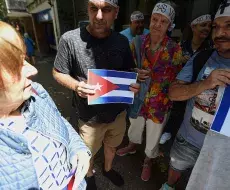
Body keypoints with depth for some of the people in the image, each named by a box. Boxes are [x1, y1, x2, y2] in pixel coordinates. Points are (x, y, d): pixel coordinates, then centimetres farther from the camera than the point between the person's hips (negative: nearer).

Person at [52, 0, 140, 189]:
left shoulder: (122, 41, -5)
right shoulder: (70, 39, -18)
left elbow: (129, 70, 7)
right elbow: (58, 73, -7)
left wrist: (134, 83, -15)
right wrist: (76, 86, -27)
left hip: (118, 110, 4)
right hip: (91, 115, -3)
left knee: (112, 145, 28)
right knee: (88, 152, 22)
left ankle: (108, 168, 61)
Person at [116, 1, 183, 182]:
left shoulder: (175, 49, -13)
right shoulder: (137, 42, -8)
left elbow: (176, 80, -5)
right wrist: (135, 74, -21)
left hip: (159, 104, -1)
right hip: (137, 98, 2)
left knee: (153, 138, 19)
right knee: (134, 126, 28)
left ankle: (148, 161, 50)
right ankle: (132, 146, 61)